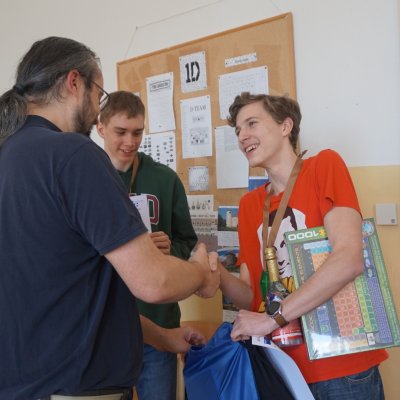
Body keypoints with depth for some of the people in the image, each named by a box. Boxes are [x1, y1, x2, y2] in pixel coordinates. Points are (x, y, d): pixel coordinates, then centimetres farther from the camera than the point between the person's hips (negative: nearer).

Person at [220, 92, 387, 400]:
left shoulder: (324, 166, -8)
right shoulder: (248, 204, 8)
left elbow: (349, 260, -21)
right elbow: (251, 295, 7)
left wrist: (271, 319, -19)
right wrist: (219, 276, -14)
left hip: (342, 367, -5)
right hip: (281, 367, 5)